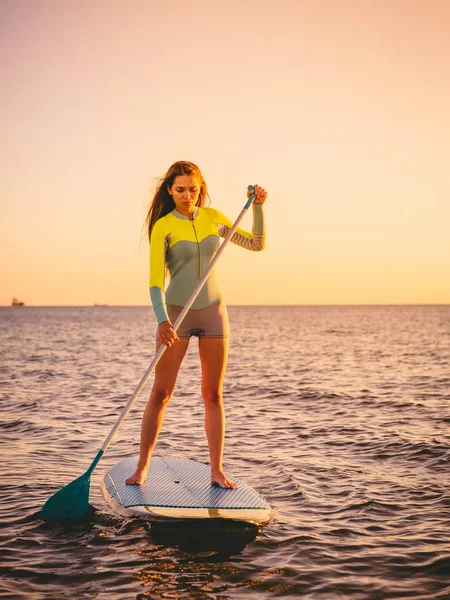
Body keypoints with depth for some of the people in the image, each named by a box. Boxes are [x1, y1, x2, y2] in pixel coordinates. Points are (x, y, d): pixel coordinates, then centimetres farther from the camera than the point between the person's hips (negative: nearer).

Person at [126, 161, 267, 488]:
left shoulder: (213, 217, 5)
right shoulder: (163, 226, -7)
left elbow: (257, 243, 12)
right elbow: (156, 279, -15)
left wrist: (258, 207, -2)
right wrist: (162, 320, -29)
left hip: (213, 310, 3)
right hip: (176, 312, -3)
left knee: (213, 394, 4)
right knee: (161, 392, -2)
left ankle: (217, 470, 10)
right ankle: (142, 467, 9)